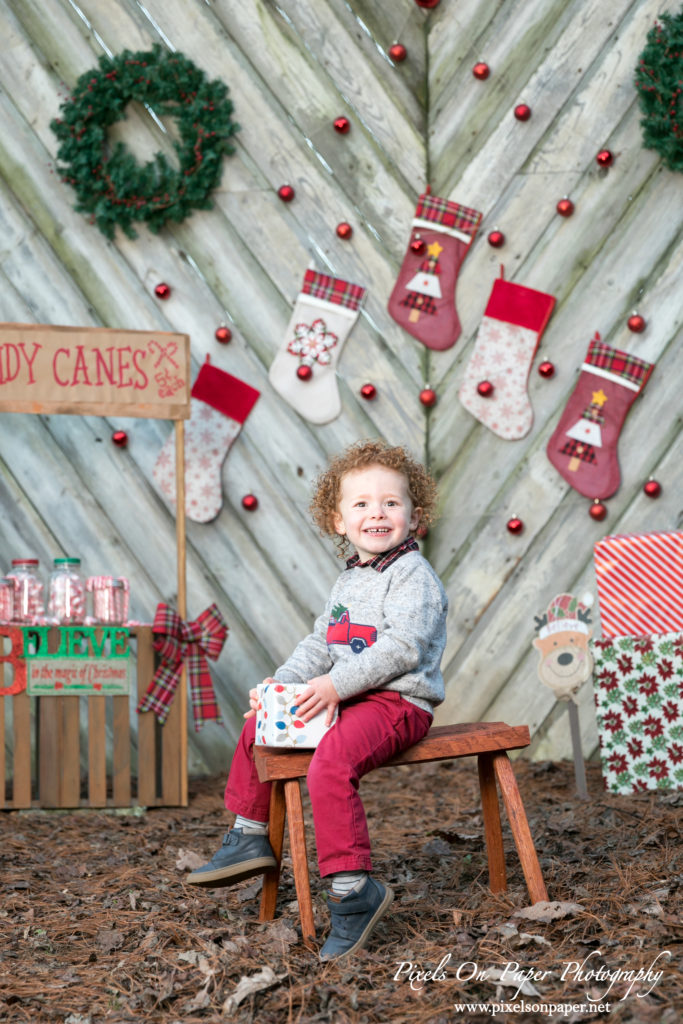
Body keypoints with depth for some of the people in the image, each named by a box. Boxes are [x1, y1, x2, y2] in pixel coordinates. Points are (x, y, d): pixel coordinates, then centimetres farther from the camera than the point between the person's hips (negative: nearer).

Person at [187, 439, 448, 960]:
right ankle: (251, 836, 28)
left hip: (398, 702, -10)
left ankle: (354, 890, -28)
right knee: (257, 727, 16)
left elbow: (402, 646, -23)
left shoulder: (413, 575, -11)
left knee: (331, 762, -34)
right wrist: (282, 684, 2)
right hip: (347, 700, 10)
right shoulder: (348, 581, 17)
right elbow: (319, 644, 20)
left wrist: (335, 685, -28)